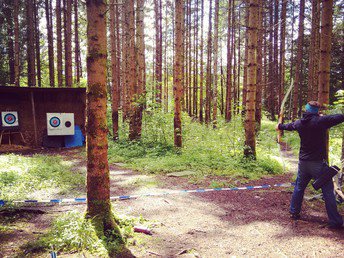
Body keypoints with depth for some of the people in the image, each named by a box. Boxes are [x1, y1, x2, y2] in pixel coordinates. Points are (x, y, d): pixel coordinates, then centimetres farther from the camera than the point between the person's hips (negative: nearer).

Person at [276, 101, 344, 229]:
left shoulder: (299, 123, 4)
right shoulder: (321, 121, -15)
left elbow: (289, 125, 24)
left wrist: (280, 126, 44)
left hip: (303, 162, 6)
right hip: (318, 163, -5)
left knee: (299, 187, 20)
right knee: (328, 191, 3)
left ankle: (294, 212, 30)